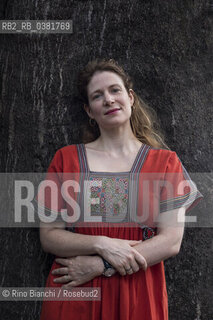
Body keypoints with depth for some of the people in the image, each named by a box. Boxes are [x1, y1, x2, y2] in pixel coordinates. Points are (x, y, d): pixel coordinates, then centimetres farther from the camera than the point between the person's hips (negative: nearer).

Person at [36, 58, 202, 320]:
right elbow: (48, 237, -2)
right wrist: (102, 244, -18)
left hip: (139, 296, 0)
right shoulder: (66, 159, 1)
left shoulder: (165, 161, 0)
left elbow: (171, 242, -8)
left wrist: (99, 266, -14)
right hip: (74, 297, 1)